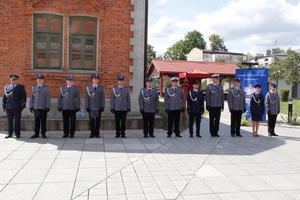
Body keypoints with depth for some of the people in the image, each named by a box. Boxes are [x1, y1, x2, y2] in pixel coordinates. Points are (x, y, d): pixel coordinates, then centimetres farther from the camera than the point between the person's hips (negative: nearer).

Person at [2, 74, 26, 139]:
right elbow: (4, 97, 13)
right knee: (9, 121, 6)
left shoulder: (21, 87, 4)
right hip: (8, 107, 3)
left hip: (17, 107, -3)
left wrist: (23, 105, -5)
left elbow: (23, 97, 1)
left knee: (17, 121, 1)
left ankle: (17, 134, 8)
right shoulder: (6, 87, 13)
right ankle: (10, 134, 14)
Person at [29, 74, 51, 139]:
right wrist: (31, 106, 3)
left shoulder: (46, 88, 2)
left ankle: (43, 133, 8)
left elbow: (48, 98, -2)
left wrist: (48, 107, -9)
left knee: (43, 121, 2)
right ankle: (36, 133, 10)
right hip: (36, 107, 2)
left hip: (44, 107, -2)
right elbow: (31, 97, 9)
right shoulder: (33, 88, 10)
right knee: (36, 121, 4)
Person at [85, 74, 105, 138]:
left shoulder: (101, 88, 6)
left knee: (98, 121, 4)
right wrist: (87, 106, -5)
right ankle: (92, 133, 12)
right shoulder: (88, 88, 5)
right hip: (91, 108, 0)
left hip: (98, 108, 0)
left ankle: (97, 133, 13)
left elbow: (103, 98, 2)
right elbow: (86, 98, 2)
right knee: (91, 121, 2)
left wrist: (102, 106, -5)